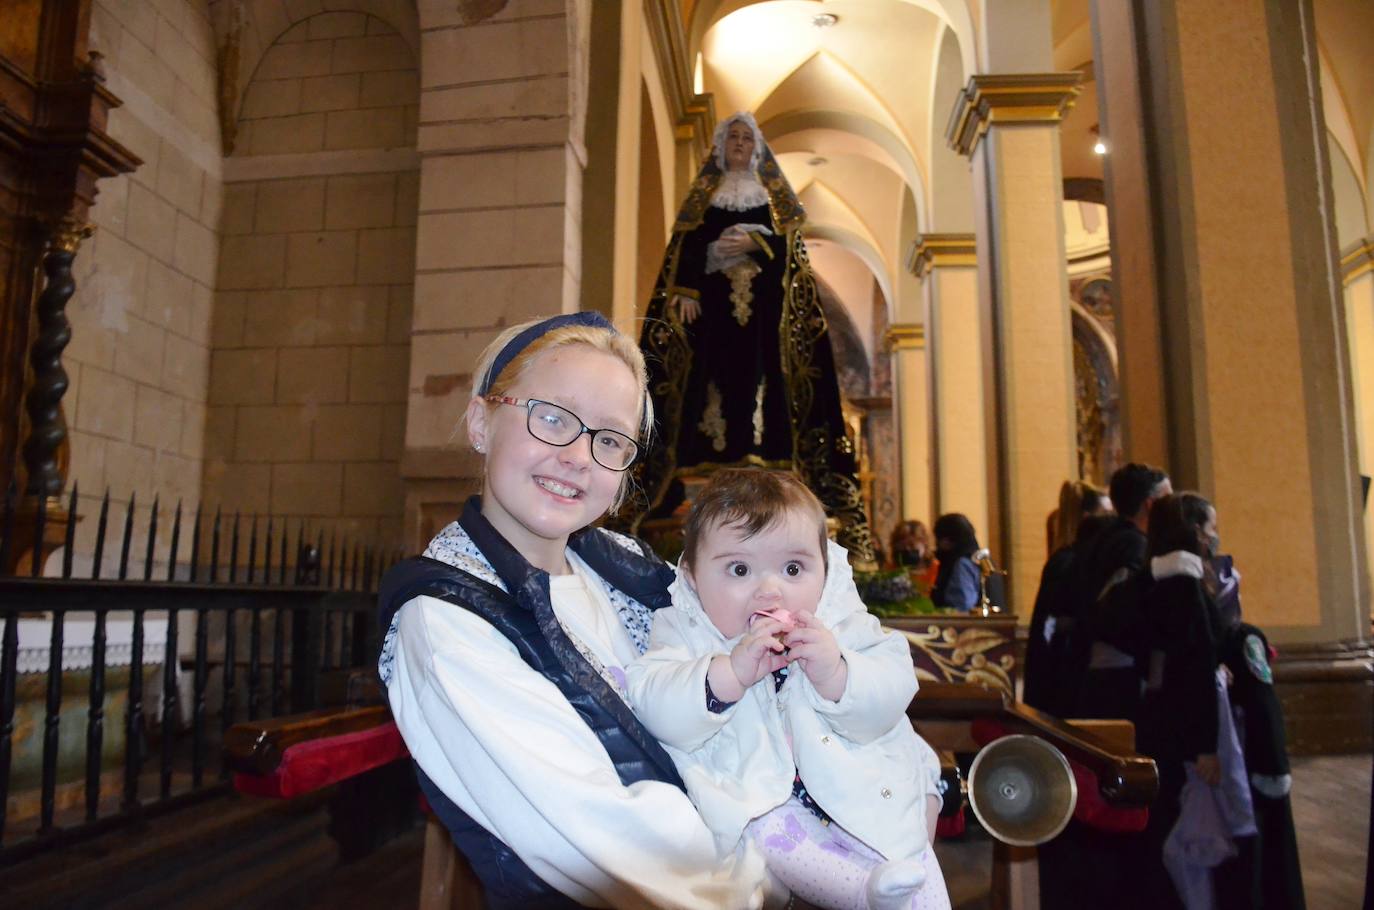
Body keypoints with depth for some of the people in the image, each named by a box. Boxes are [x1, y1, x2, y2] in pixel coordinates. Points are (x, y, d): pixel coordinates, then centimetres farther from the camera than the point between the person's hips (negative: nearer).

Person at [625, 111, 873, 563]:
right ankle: (711, 465, -12)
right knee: (710, 375, -10)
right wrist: (685, 292, -8)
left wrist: (753, 243, -14)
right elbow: (686, 245, 6)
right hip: (714, 298, 1)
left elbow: (788, 243, 5)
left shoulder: (774, 194, 17)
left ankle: (762, 459, -14)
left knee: (762, 374, -11)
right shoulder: (704, 193, 18)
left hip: (762, 300, 0)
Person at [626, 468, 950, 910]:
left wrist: (836, 676, -34)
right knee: (762, 827, -29)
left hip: (859, 784, 2)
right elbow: (654, 708, -22)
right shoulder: (685, 632, -8)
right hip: (756, 793, -2)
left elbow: (889, 700, -14)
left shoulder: (841, 623, -5)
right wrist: (731, 673, -36)